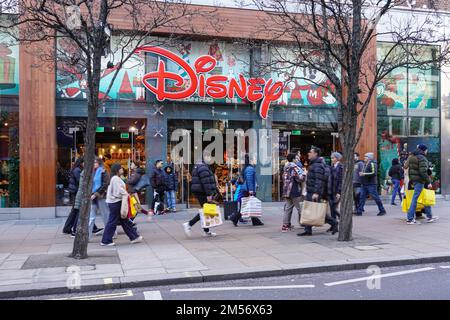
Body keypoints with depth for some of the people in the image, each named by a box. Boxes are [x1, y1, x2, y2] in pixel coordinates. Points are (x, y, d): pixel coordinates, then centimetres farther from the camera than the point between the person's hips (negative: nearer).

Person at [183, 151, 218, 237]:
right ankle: (189, 224, -10)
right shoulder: (203, 167, -15)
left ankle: (206, 231, 17)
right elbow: (206, 182, -21)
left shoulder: (198, 166, 20)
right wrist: (209, 194, -22)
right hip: (202, 192, -11)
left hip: (198, 192, 11)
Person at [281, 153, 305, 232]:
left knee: (287, 208, 10)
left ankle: (285, 225, 8)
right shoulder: (294, 167, -13)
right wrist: (304, 174, -3)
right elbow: (301, 178, -21)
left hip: (286, 192, 8)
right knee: (301, 209, 2)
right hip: (295, 192, -8)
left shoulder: (286, 168, 14)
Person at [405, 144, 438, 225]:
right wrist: (429, 182, -16)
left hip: (413, 180, 9)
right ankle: (410, 219, -5)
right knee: (415, 199, -7)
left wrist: (411, 180, 23)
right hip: (420, 180, -9)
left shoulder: (412, 157, 15)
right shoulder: (422, 158, -13)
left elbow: (409, 170, 18)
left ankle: (429, 216, 22)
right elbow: (423, 172, -20)